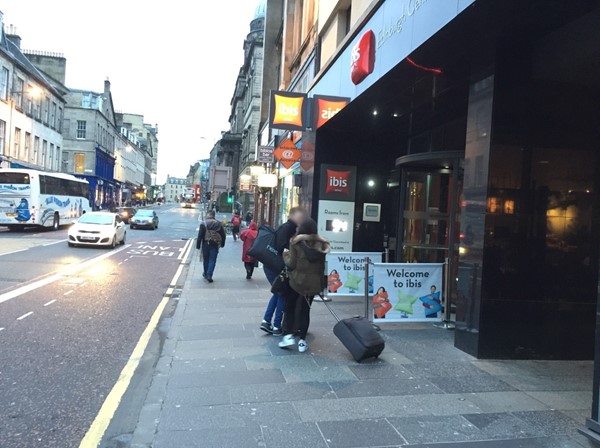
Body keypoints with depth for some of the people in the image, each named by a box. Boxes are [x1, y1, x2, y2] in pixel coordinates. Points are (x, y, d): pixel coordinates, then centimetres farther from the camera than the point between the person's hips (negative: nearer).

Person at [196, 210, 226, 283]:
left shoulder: (203, 224, -8)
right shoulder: (219, 224, 1)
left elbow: (200, 236, -10)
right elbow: (223, 235, 6)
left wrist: (198, 245, -4)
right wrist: (222, 244, 18)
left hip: (206, 244, -1)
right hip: (215, 245, 1)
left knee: (206, 259, 15)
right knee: (212, 260, 2)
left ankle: (206, 273, 29)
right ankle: (209, 275, -8)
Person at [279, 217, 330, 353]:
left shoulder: (296, 243, -8)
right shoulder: (321, 244, 4)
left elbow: (291, 264, -7)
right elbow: (322, 265, 7)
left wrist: (286, 254, 10)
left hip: (297, 281, -3)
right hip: (314, 282, 3)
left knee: (289, 307, 14)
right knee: (305, 309, 11)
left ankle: (288, 335, 6)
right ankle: (302, 340, 12)